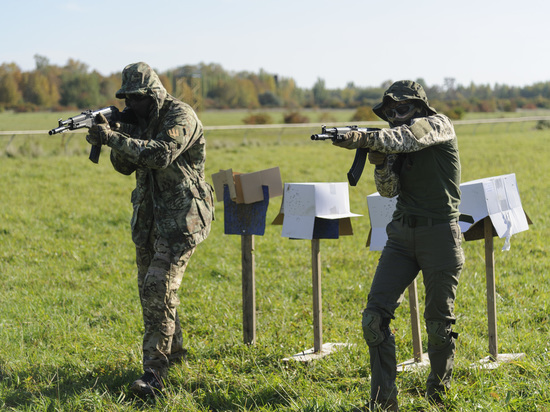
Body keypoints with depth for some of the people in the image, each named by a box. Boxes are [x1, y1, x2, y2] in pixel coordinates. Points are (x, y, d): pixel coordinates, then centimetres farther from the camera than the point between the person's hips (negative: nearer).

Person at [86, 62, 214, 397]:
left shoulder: (181, 117, -15)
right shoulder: (141, 122, 10)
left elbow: (161, 155, -30)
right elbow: (125, 166, 9)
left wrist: (114, 138, -32)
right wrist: (113, 135, -9)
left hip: (181, 216, -9)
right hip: (150, 216, 9)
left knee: (159, 286, -18)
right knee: (150, 287, 14)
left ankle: (154, 374, -18)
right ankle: (174, 351, 33)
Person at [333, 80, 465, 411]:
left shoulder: (439, 125, -4)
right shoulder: (398, 142, 12)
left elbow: (411, 136, -26)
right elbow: (389, 190, 2)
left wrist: (365, 139, -38)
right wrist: (380, 161, -17)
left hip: (440, 235, -5)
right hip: (402, 235, 5)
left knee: (440, 324, 4)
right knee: (375, 316, -7)